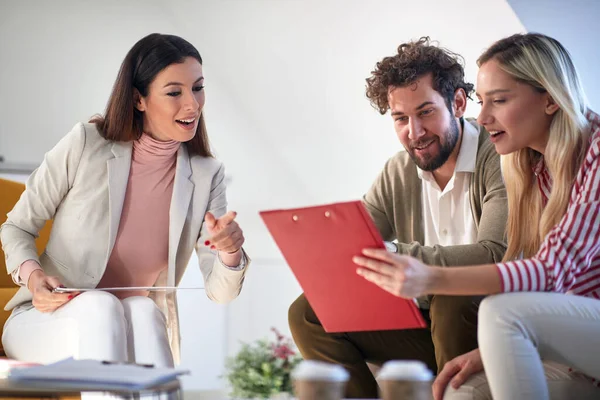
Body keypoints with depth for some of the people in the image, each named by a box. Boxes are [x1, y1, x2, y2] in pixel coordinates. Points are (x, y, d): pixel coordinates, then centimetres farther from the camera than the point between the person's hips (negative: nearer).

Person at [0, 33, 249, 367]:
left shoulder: (207, 175, -2)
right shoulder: (86, 144, -9)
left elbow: (220, 292, -7)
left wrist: (231, 253, -30)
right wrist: (32, 274, -21)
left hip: (142, 329, 2)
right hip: (47, 320, -1)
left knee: (143, 310, -33)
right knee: (102, 306, -34)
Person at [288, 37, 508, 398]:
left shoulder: (498, 158, -16)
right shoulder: (398, 172, 7)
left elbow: (495, 256, -29)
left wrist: (399, 255, -37)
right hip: (426, 327, 6)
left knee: (452, 301, -37)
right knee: (309, 313, -3)